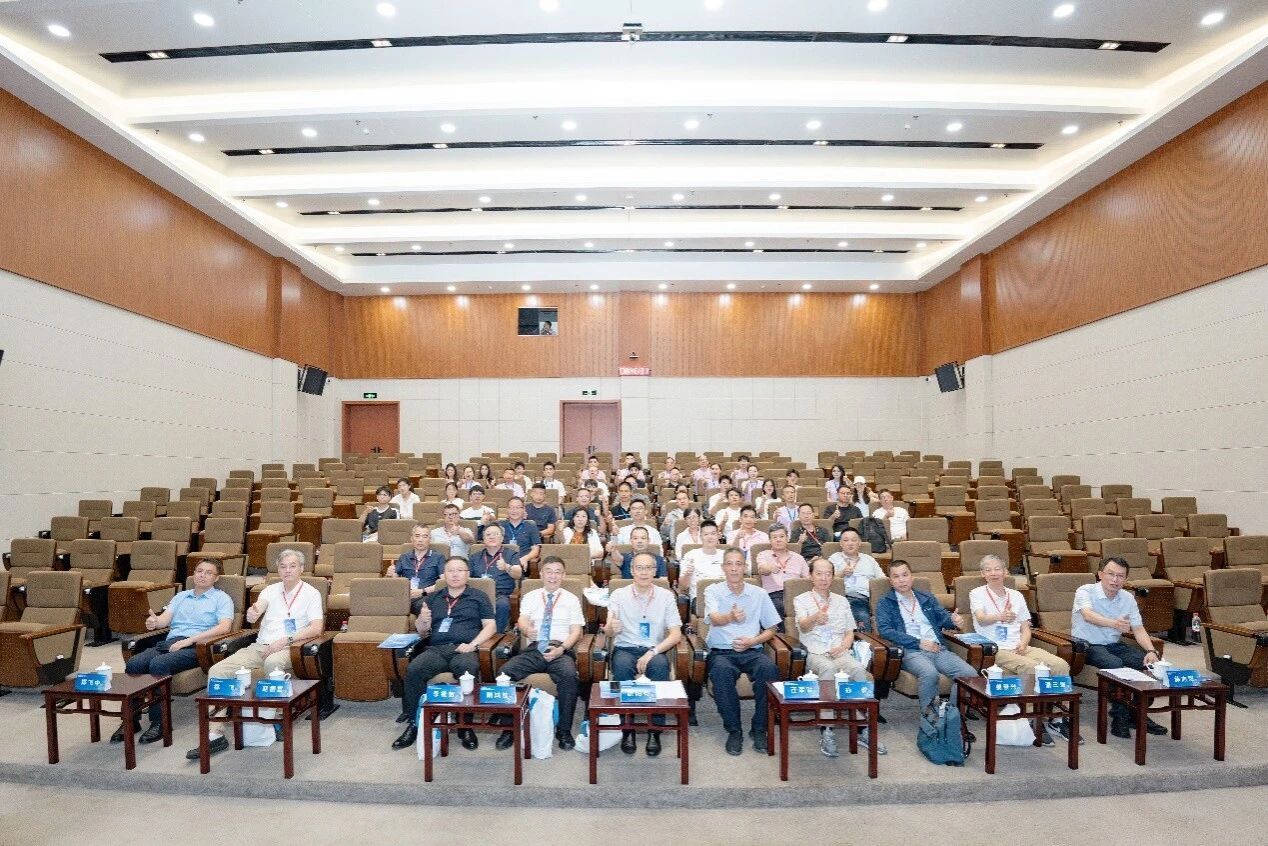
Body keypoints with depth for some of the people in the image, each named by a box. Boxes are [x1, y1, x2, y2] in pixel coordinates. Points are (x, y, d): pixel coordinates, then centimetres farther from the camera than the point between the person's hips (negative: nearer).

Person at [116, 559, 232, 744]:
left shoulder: (221, 598, 8)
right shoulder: (181, 596, 27)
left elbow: (224, 627, -8)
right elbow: (165, 618, 12)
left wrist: (189, 640, -15)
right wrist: (155, 622, -13)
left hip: (195, 646, -5)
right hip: (169, 642, 5)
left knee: (158, 665, -31)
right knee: (133, 664, -21)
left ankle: (159, 722, -21)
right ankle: (131, 719, -12)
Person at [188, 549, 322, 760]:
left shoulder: (311, 593, 3)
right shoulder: (271, 590, 16)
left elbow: (317, 627, -8)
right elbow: (257, 609, -6)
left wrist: (286, 640, -18)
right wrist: (252, 614, -31)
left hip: (286, 648, -5)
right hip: (259, 646, 5)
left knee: (272, 663, -38)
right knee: (217, 670, -14)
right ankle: (215, 734, -15)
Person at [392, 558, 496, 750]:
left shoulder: (478, 597, 15)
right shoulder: (433, 598, 24)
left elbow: (490, 626, 7)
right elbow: (421, 630, 24)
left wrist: (472, 644, -10)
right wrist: (422, 620, 0)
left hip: (463, 649, -3)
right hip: (435, 649, 3)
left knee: (468, 670, -36)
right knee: (413, 670, -28)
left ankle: (466, 726, -23)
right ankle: (414, 723, -15)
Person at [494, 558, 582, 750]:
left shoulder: (571, 599, 15)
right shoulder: (530, 597, 17)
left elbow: (576, 631, 7)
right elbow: (522, 620, -1)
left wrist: (561, 648, -13)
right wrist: (527, 630, -27)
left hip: (561, 651, -1)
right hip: (533, 650, 2)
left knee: (569, 675, -33)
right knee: (505, 671, -26)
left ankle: (564, 730, -15)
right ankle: (509, 728, -11)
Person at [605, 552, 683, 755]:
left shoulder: (666, 596, 2)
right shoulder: (619, 595, 1)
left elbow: (676, 635, -2)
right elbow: (609, 633, -7)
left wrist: (652, 652, -17)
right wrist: (610, 628, -33)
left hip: (655, 650, 0)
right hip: (625, 648, 0)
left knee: (660, 666, -32)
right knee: (622, 666, -33)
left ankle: (655, 731, -22)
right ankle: (627, 729, -20)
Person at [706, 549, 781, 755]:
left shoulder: (759, 594, 12)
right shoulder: (712, 591, 5)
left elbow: (771, 629, 15)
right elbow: (715, 619, -15)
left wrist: (752, 641, -6)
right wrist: (731, 617, -39)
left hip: (752, 651, 2)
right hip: (721, 651, -1)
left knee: (769, 668, -31)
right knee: (721, 671, -35)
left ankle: (759, 729, -13)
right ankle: (733, 730, -17)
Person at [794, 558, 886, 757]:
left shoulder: (842, 601, 22)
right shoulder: (801, 599, 8)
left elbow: (850, 632, 20)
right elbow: (802, 626, -11)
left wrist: (843, 646, -4)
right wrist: (815, 618, -36)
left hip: (841, 652, 3)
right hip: (816, 652, -3)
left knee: (859, 669, -31)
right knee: (828, 669, -37)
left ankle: (864, 729, -23)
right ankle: (826, 732, -34)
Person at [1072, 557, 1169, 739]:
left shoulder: (1128, 598, 6)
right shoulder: (1085, 591, -14)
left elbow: (1138, 629, 2)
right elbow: (1088, 615, -34)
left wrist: (1151, 651, -16)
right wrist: (1114, 624, -53)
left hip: (1115, 644, 6)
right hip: (1087, 644, -6)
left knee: (1150, 662, -16)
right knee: (1115, 664, -32)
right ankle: (1120, 716, -16)